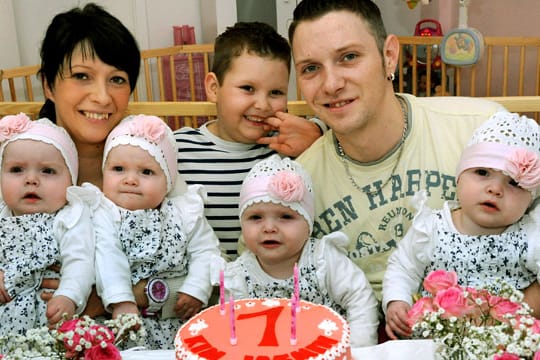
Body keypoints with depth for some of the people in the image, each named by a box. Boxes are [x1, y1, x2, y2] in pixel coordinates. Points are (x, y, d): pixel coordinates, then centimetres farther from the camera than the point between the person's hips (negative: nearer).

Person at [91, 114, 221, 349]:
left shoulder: (184, 213, 5)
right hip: (129, 321, -2)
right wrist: (122, 302, -25)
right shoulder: (104, 216, -1)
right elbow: (107, 259, -13)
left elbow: (206, 252, 3)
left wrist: (196, 290, -11)